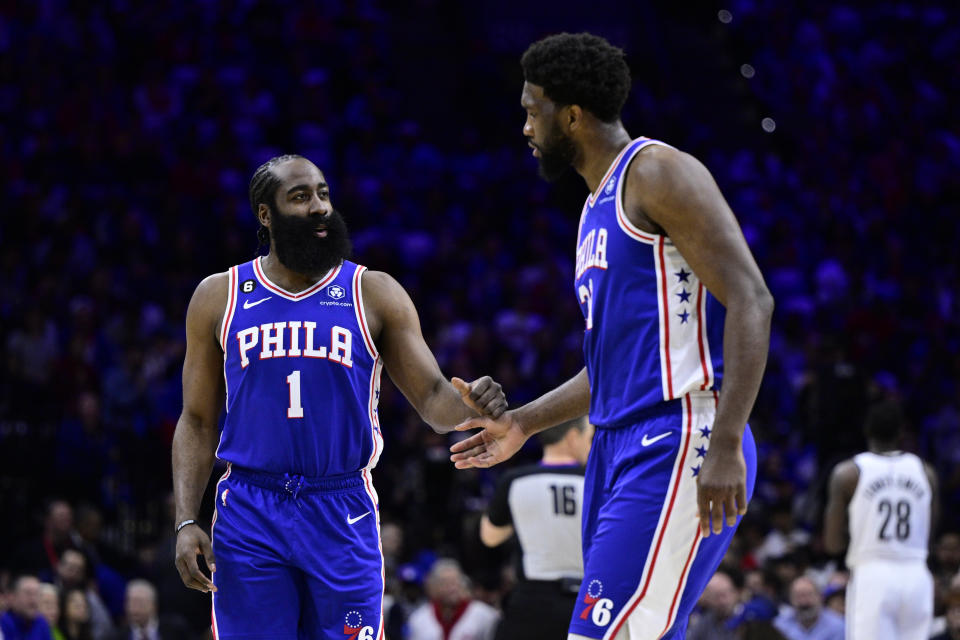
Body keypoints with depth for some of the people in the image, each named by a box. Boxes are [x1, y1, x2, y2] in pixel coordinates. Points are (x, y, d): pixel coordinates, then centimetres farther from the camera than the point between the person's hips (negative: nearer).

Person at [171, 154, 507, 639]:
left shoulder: (375, 294, 4)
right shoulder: (219, 298, 6)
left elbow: (432, 398, 0)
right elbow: (197, 422, 9)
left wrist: (468, 403, -24)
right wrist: (186, 522, -2)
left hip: (343, 513, 0)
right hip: (249, 513, 0)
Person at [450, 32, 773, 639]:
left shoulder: (659, 173, -8)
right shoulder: (598, 208, 23)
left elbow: (750, 301, -16)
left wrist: (726, 445, -24)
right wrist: (523, 423, 27)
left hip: (676, 449, -10)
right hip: (621, 449, 10)